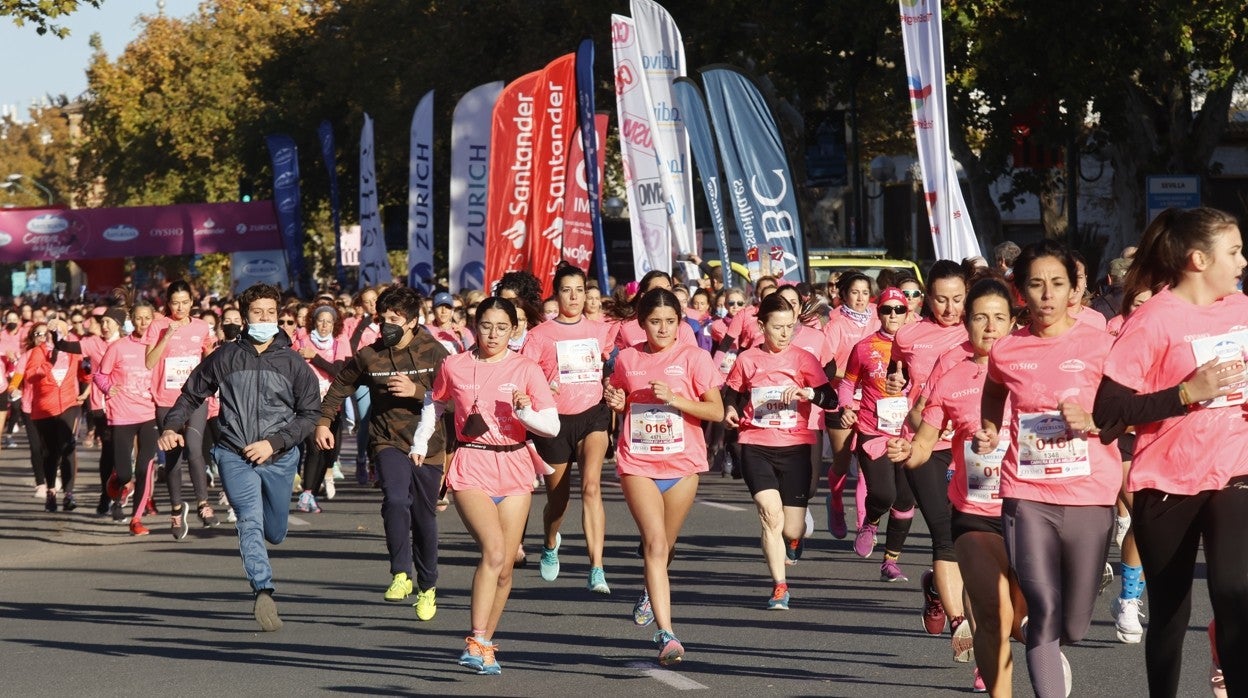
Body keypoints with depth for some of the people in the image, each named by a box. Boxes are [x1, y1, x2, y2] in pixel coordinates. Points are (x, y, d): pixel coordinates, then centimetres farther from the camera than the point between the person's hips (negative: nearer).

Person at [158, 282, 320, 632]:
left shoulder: (293, 363, 3)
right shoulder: (226, 357, 3)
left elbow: (310, 414, 2)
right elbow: (192, 394, 15)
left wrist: (274, 442, -10)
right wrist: (172, 426, -2)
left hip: (279, 459, 2)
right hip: (234, 456, -2)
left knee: (274, 533, 11)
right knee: (250, 522, -22)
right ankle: (264, 593, -34)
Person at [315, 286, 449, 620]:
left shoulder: (434, 353, -5)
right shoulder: (369, 356, -1)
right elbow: (340, 386, 16)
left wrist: (416, 391, -24)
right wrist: (323, 422, 9)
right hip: (388, 442, 0)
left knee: (424, 519, 9)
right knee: (396, 499, -28)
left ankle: (427, 587, 29)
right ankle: (401, 575, -18)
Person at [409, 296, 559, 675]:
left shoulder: (527, 370, 0)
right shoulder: (454, 367, 2)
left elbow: (552, 426, -3)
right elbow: (434, 403, 22)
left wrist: (524, 410, -20)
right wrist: (419, 443, 16)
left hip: (514, 469, 2)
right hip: (471, 468, -2)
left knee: (504, 567, 4)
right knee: (494, 549, -23)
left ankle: (484, 644, 20)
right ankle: (476, 641, -22)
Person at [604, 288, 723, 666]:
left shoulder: (693, 357, -2)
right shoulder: (627, 359, 5)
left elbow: (716, 411, -6)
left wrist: (674, 398, -18)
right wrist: (615, 402, -2)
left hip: (682, 462, 0)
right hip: (637, 462, 0)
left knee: (663, 546, 12)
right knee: (655, 543, -14)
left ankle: (650, 593, 47)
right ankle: (666, 634, -19)